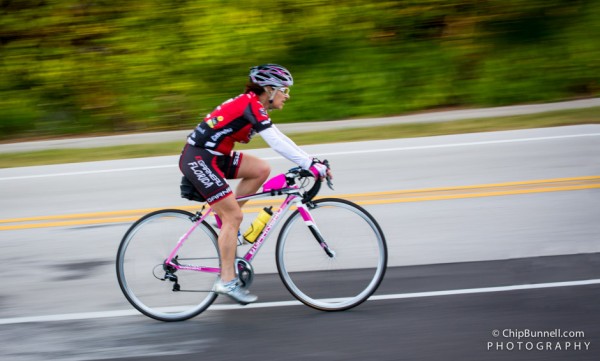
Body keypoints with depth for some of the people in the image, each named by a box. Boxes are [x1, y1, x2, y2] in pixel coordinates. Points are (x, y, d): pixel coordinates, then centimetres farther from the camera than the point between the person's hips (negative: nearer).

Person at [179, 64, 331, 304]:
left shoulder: (253, 106, 13)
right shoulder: (251, 106, -16)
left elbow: (279, 140, 15)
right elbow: (277, 143, -24)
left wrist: (311, 162, 8)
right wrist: (311, 166, -23)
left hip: (212, 157, 9)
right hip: (198, 159, -9)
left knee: (261, 170, 3)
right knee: (234, 216, -8)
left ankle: (224, 221, 8)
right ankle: (227, 281, -3)